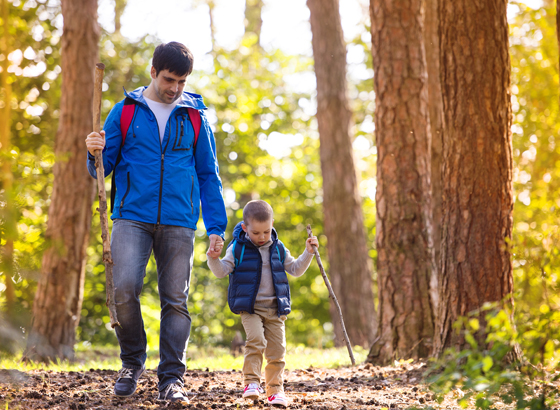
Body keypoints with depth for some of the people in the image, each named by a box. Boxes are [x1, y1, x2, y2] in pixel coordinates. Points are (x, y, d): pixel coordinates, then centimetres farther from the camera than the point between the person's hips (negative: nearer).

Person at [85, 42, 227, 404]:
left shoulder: (194, 117, 11)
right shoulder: (125, 112, 8)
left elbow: (208, 175, 13)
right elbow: (103, 168, 10)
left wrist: (216, 227, 6)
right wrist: (96, 154, -14)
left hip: (179, 222, 1)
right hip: (133, 217, -1)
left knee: (176, 300, -2)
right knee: (125, 290, -14)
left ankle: (172, 378, 5)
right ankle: (132, 363, 8)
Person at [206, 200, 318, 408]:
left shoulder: (278, 248, 9)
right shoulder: (238, 248, 0)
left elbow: (295, 269, 17)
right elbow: (222, 271, -3)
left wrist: (308, 253, 6)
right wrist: (213, 259, -22)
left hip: (275, 308, 4)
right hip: (250, 307, -3)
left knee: (277, 349, 1)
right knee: (256, 340, -25)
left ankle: (275, 389, 10)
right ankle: (251, 381, -18)